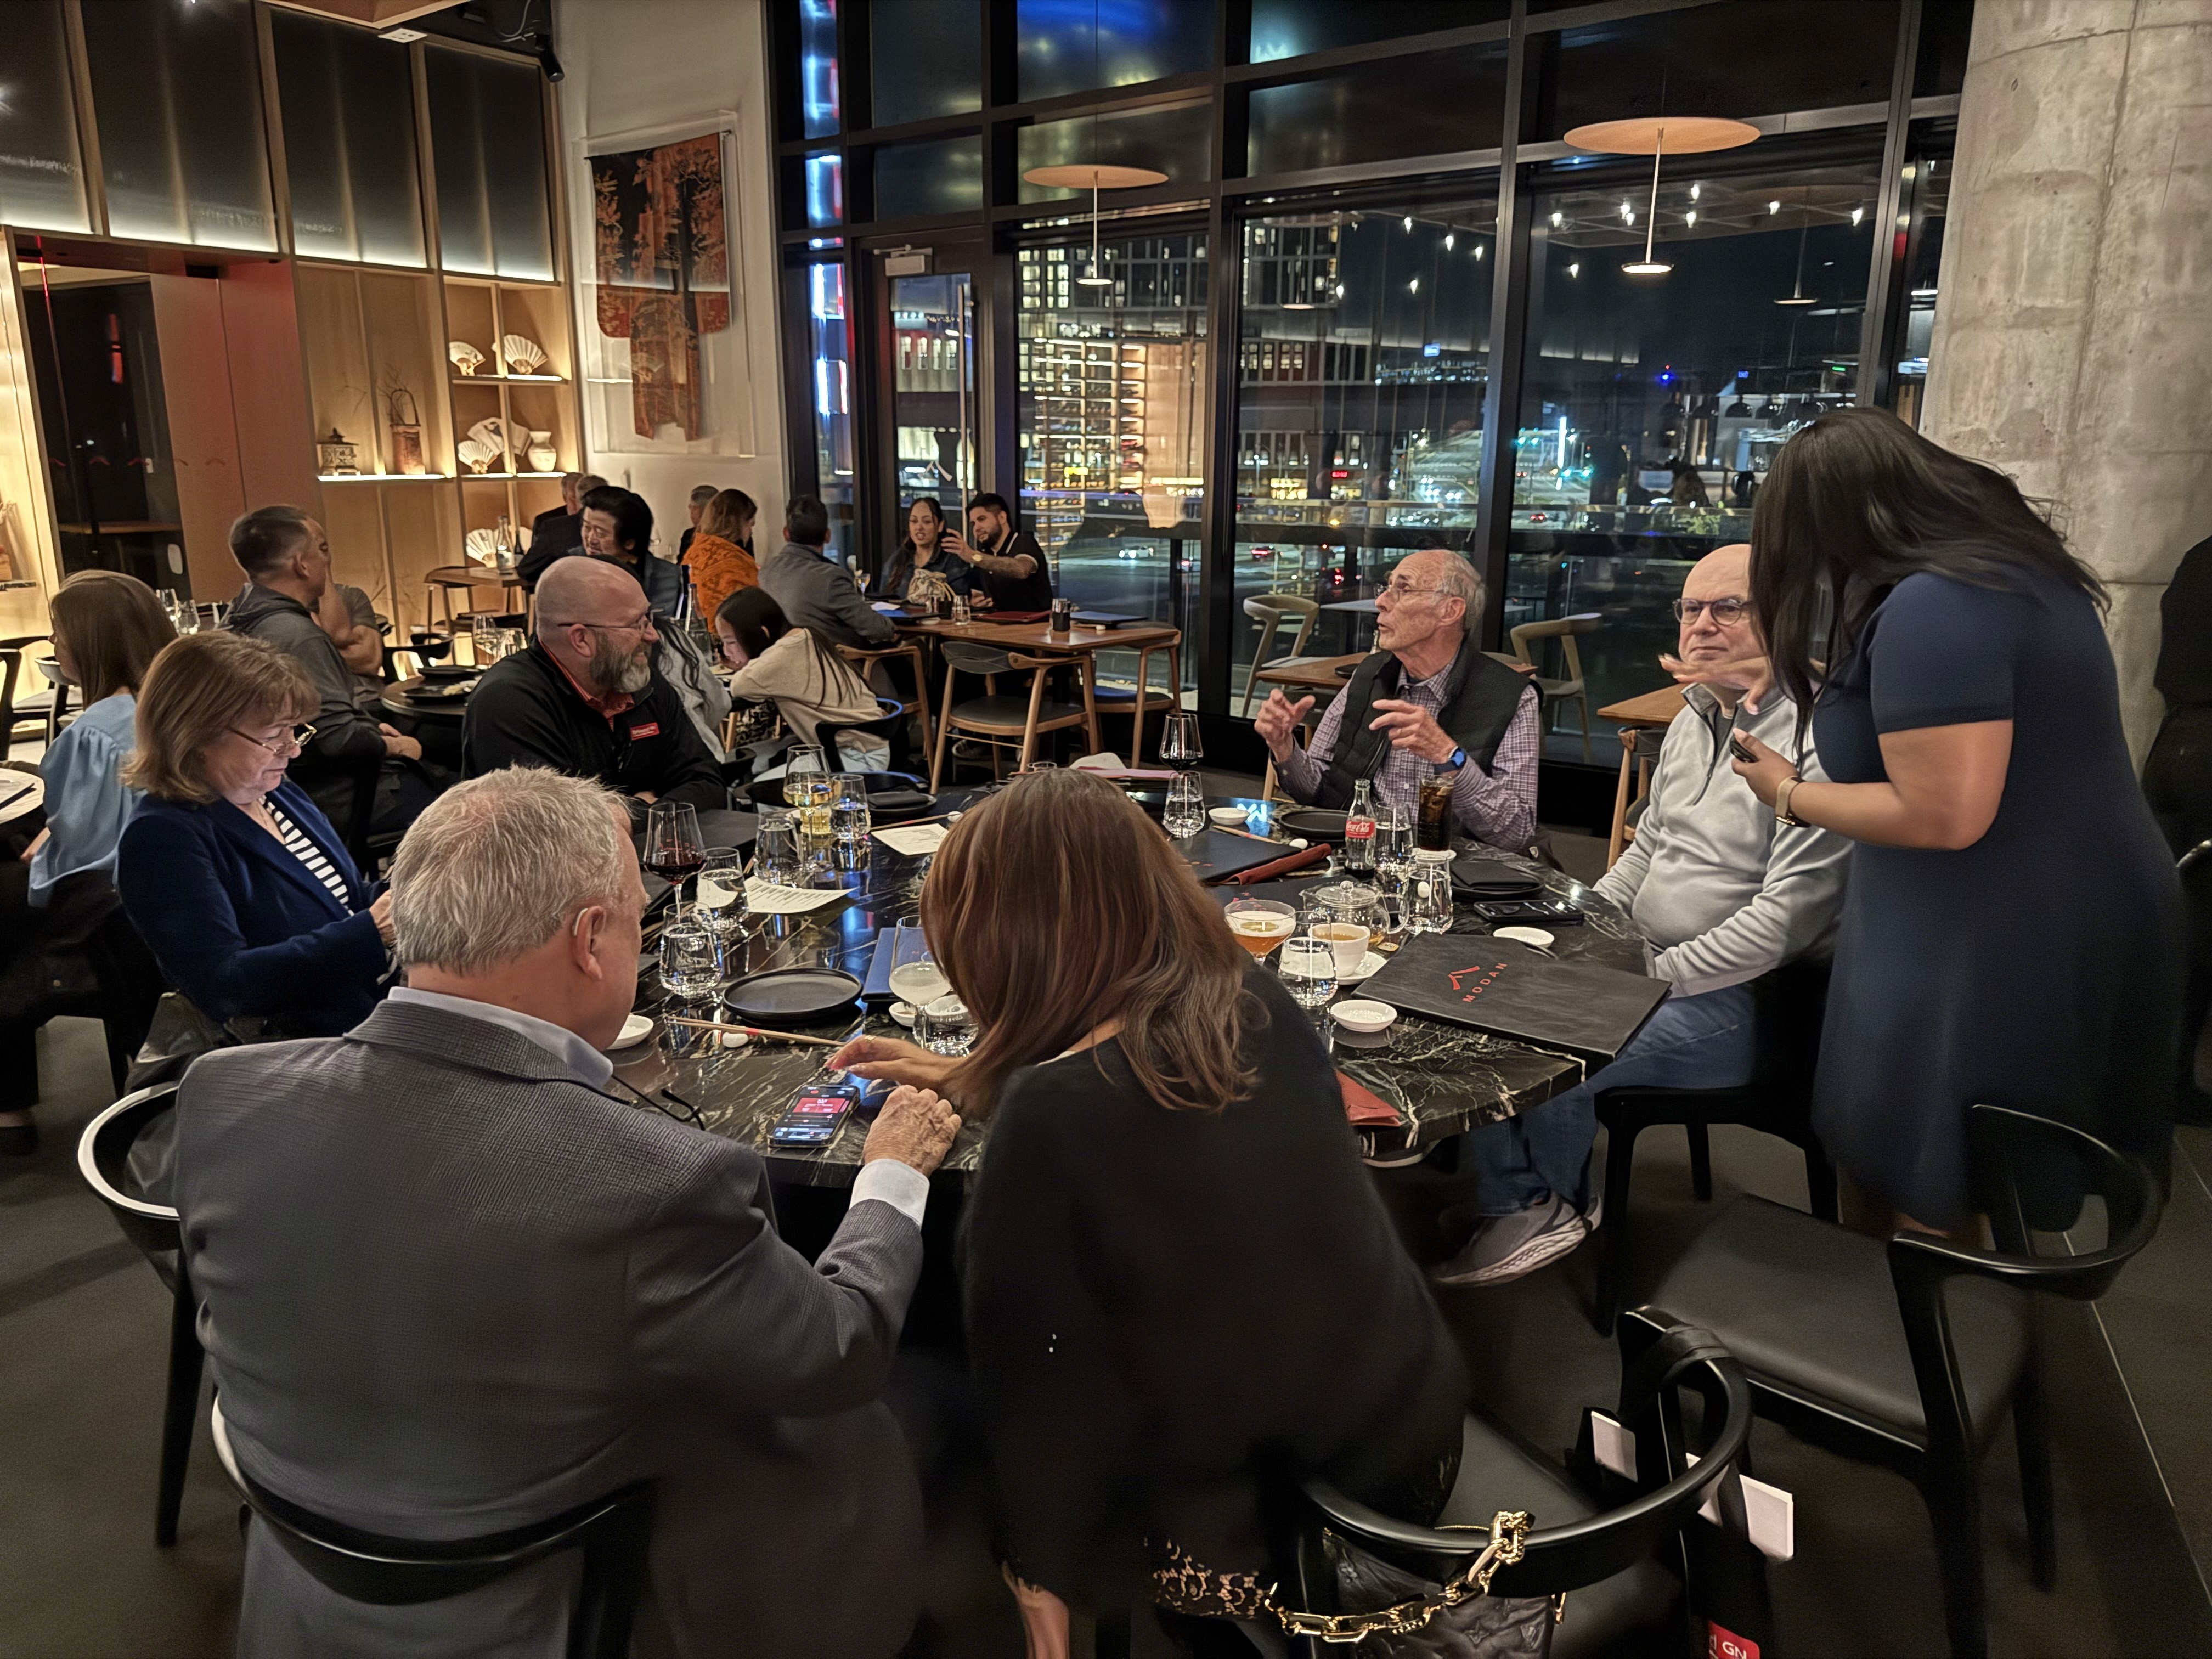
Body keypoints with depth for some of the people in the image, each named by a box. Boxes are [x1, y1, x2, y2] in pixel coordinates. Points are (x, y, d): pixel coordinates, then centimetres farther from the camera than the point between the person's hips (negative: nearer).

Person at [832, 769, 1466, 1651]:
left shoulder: (1047, 1120, -26)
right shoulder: (1258, 1002, -8)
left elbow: (1030, 1375, -16)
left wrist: (1040, 1571, 0)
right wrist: (968, 1080, 21)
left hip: (1226, 1519, -6)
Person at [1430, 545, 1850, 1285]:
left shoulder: (1816, 739, -20)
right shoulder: (1695, 717, 11)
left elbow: (1789, 915, -24)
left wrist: (1656, 978, -20)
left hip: (1745, 999, -9)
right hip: (1645, 961, 9)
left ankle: (1541, 1205, 9)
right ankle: (1522, 1200, 10)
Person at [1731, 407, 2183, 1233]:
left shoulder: (1929, 609, -25)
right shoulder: (2016, 567, 7)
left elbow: (1944, 817, -28)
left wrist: (1790, 797, -13)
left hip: (1996, 950, -10)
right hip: (2074, 924, 10)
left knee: (1916, 1203, 7)